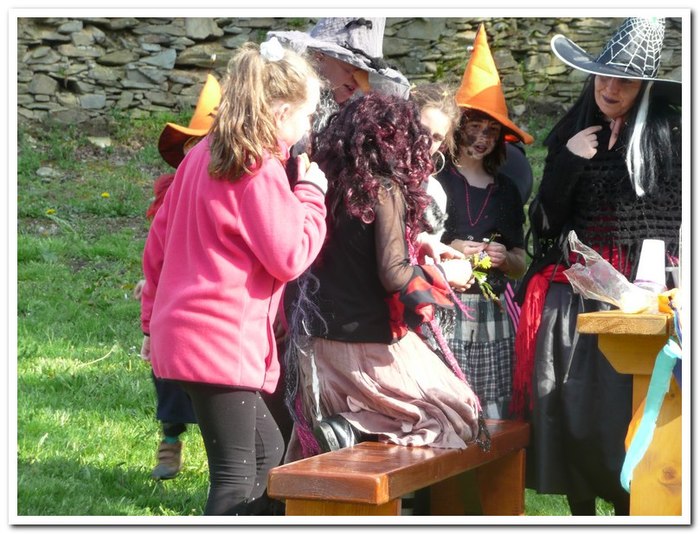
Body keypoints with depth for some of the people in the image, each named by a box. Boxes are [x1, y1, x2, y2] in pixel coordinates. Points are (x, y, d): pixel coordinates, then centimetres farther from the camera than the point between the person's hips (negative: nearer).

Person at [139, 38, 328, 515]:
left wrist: (153, 320, 22)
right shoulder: (261, 169, -13)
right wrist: (311, 194, 0)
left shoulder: (204, 155, 13)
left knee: (266, 448, 20)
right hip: (226, 340, -9)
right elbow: (290, 257, -13)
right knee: (237, 475, -6)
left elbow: (158, 242, 16)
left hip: (182, 330, 9)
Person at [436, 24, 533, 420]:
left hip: (491, 316, 4)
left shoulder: (506, 190, 16)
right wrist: (449, 250, -13)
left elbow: (521, 265, 18)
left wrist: (504, 258, -3)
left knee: (492, 419, -2)